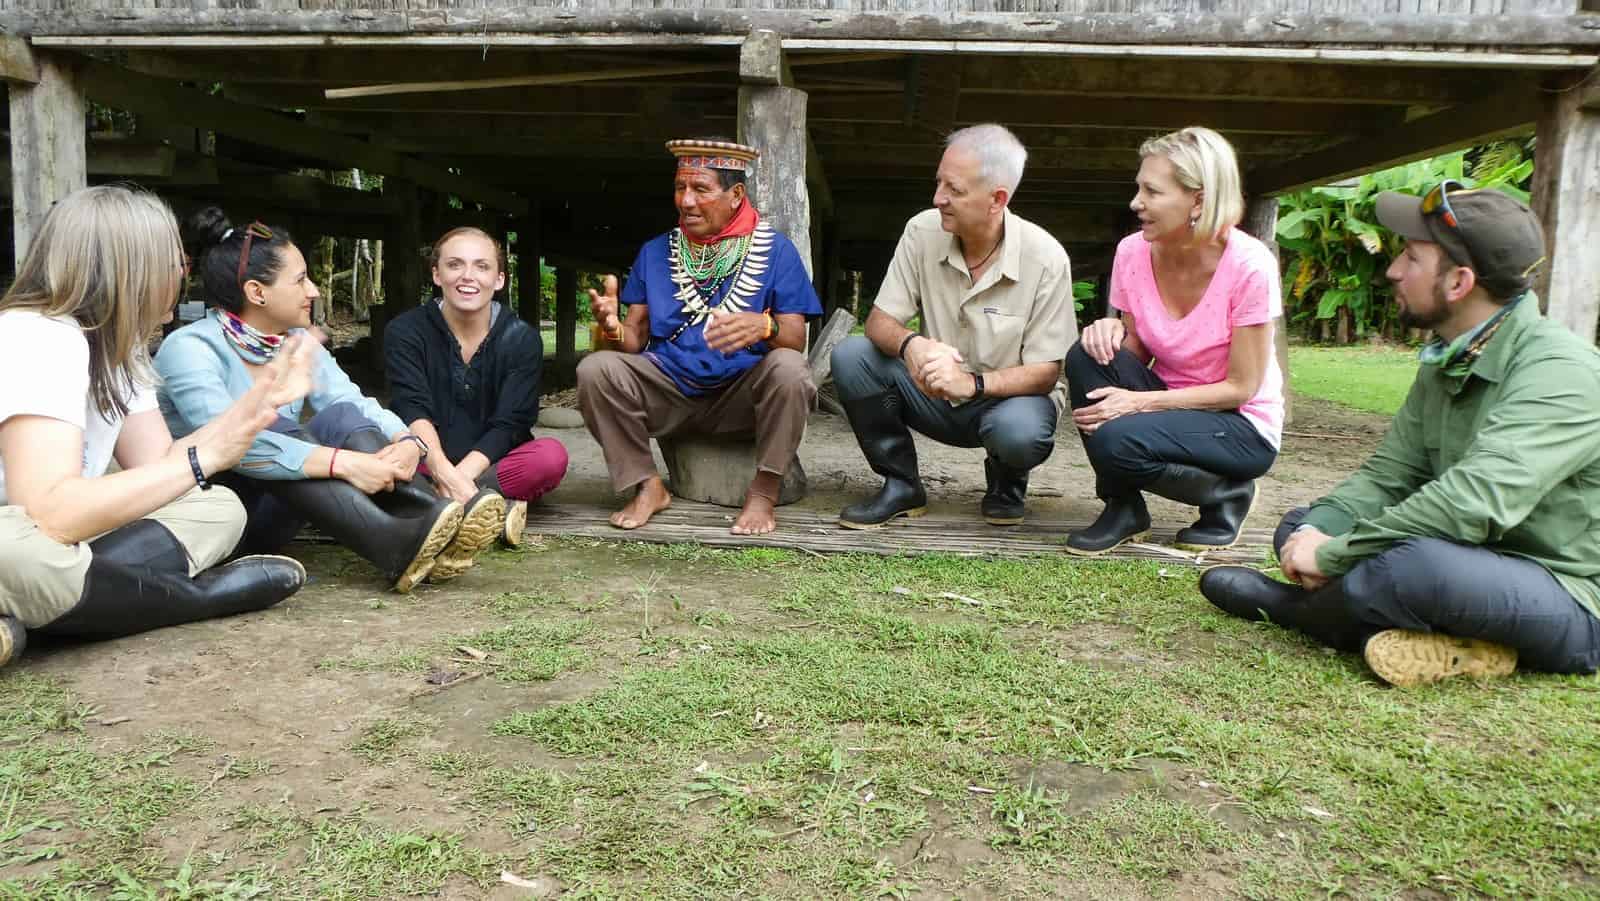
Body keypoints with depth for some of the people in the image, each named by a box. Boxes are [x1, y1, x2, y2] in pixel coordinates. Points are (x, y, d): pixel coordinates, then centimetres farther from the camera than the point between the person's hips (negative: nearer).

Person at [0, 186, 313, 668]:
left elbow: (155, 466, 1)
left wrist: (258, 401, -5)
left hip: (44, 540, 9)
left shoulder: (115, 343, 5)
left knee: (219, 508, -2)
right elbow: (47, 514, -35)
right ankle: (196, 594, -13)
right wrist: (203, 457, -30)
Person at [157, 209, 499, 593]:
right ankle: (396, 546, -46)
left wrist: (406, 441, -30)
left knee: (341, 418, -17)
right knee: (272, 428, -31)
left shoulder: (297, 343, 4)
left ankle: (433, 518, -38)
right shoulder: (189, 348, -16)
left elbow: (356, 405, -7)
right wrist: (344, 463, -40)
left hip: (270, 510, 6)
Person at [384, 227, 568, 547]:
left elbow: (507, 426, -13)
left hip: (488, 467, 0)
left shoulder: (521, 339, -5)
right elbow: (413, 412, -20)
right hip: (427, 468, 0)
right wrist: (446, 474, -39)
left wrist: (458, 479, -30)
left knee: (551, 456, -30)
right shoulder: (405, 332, -5)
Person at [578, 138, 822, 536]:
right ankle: (646, 486, -8)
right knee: (596, 370, -22)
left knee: (788, 368, -33)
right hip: (670, 390, 3)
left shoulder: (775, 249, -1)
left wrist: (765, 326, -33)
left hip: (742, 394, -2)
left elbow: (796, 339, -9)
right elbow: (637, 338, 4)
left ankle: (764, 492, -16)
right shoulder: (655, 252, 8)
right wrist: (613, 327, -21)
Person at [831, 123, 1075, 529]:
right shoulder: (923, 231, -11)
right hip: (937, 394, 3)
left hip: (1007, 397, -3)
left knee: (1021, 431, -37)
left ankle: (1005, 482, 4)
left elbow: (1045, 373, -17)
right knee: (850, 356, -20)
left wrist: (972, 384, -36)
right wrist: (910, 344, -34)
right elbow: (879, 322, -9)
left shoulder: (1045, 258, -19)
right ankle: (902, 486, -3)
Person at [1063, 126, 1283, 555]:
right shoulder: (1132, 252, -9)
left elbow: (1240, 389, -17)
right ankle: (1123, 507, -6)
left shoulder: (1249, 265, -22)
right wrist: (1112, 332, -21)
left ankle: (1228, 494, 0)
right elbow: (1136, 354, 3)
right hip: (1168, 399, 5)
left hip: (1242, 424, -5)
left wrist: (1141, 402, -25)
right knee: (1088, 356, -23)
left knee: (1117, 440, -31)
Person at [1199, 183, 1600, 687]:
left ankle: (1287, 606, -7)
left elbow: (1477, 500, -34)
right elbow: (1387, 475, 5)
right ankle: (1455, 642, -12)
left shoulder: (1557, 371, -22)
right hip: (1479, 568, 9)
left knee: (1413, 563, -37)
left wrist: (1332, 555, -28)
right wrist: (1317, 532, -15)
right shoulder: (1445, 363, 7)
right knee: (1301, 527, 4)